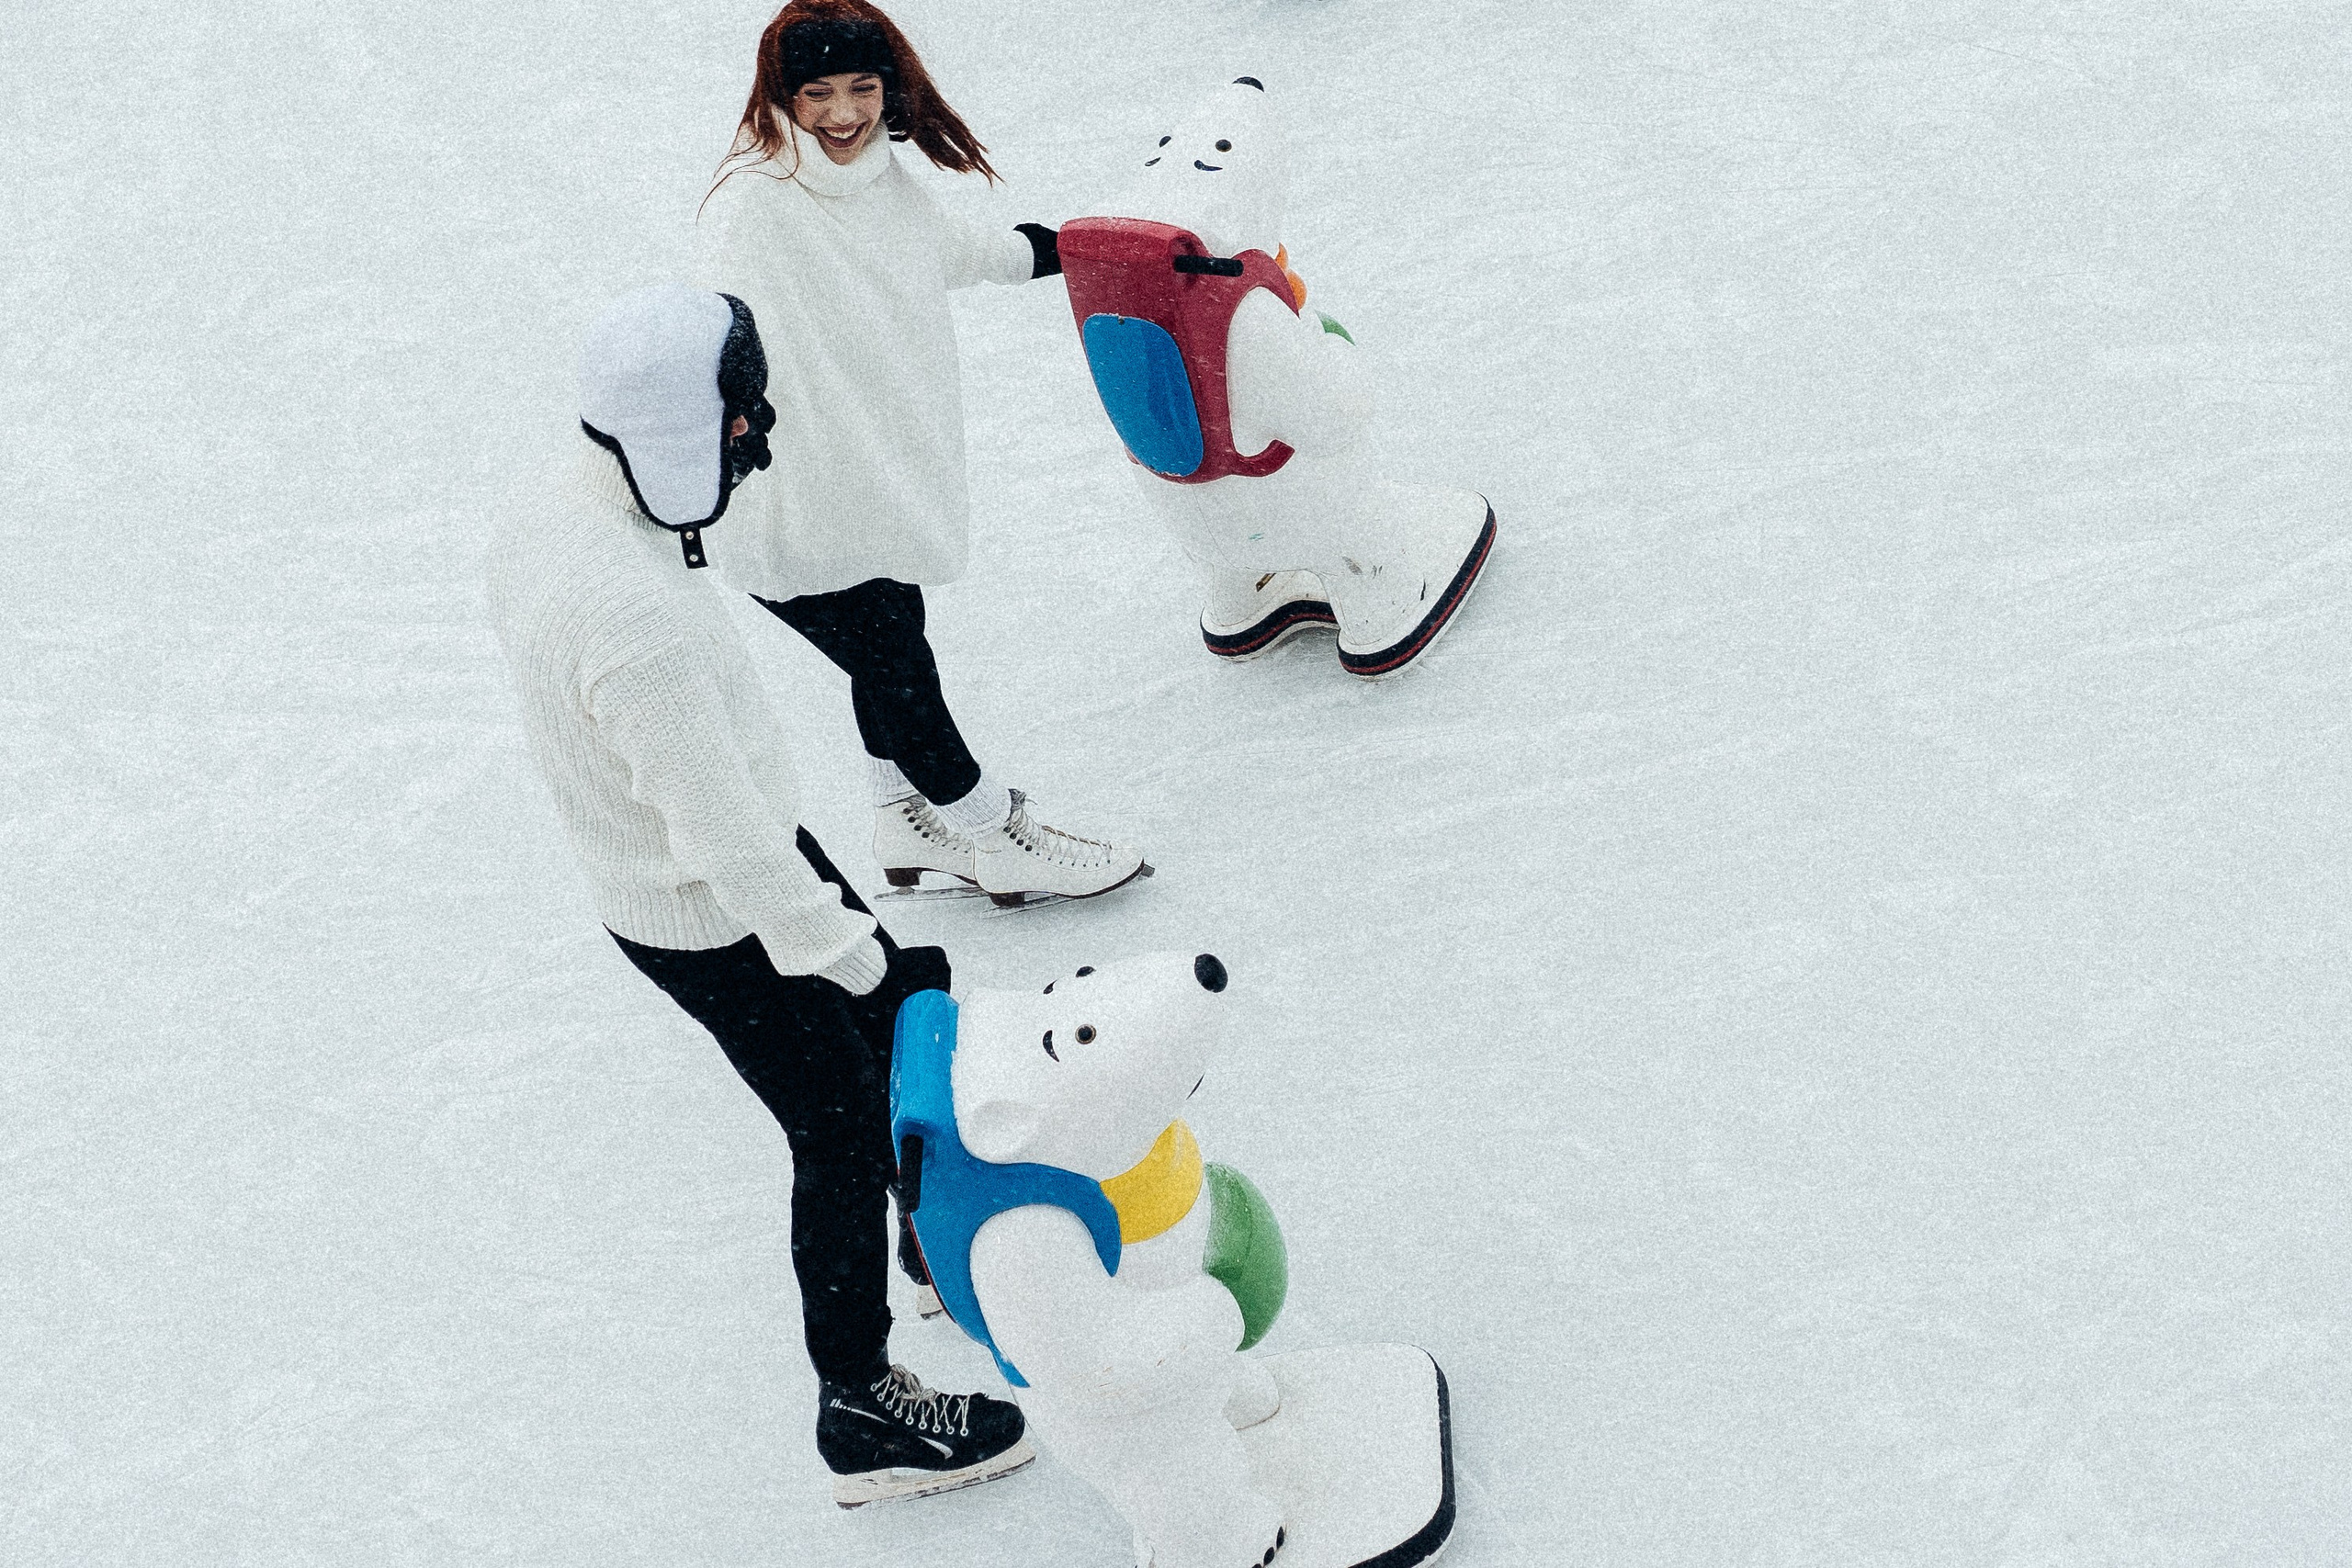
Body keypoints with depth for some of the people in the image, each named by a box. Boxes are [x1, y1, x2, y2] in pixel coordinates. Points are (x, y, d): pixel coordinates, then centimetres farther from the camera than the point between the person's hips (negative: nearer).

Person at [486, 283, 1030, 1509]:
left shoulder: (538, 533, -8)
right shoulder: (639, 616, -39)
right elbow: (727, 836, -31)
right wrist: (849, 949, -18)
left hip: (647, 886, 9)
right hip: (719, 926, -9)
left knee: (905, 997, 26)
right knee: (841, 1141, 8)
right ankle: (862, 1416, 26)